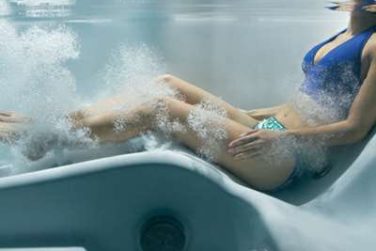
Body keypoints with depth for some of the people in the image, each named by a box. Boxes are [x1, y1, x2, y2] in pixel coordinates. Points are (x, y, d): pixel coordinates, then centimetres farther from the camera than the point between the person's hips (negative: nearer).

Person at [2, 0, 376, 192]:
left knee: (158, 109, -19)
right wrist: (241, 115, 17)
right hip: (269, 128, 8)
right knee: (166, 83, -3)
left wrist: (283, 137, -22)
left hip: (288, 156, -8)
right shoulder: (341, 37, 19)